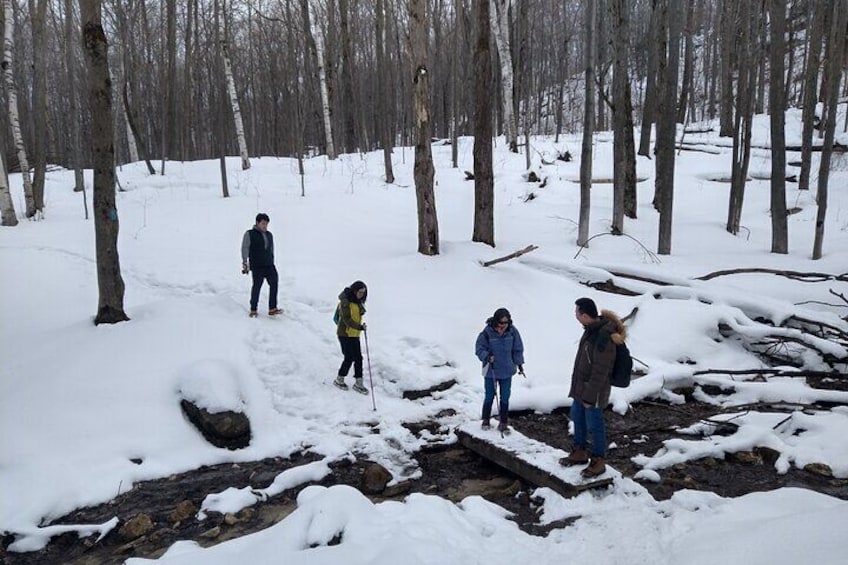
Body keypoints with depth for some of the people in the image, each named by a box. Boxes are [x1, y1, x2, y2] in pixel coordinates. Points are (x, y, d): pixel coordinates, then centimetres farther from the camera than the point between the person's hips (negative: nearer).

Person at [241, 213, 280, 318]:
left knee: (274, 283, -6)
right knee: (257, 286, -7)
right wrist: (245, 263, -15)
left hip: (269, 265, 5)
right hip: (256, 266, -5)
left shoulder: (269, 235, 16)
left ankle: (272, 309, -3)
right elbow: (245, 248, -5)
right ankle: (253, 310, 6)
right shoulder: (249, 234, 0)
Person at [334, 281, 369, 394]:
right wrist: (359, 327, -31)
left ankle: (358, 383, 12)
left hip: (354, 334, 8)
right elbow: (347, 319, -24)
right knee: (349, 358, -4)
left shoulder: (357, 302, 9)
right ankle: (339, 380, 16)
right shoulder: (346, 302, -17)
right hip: (345, 334, -8)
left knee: (358, 358, 5)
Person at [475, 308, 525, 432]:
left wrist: (519, 363, 7)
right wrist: (487, 357, -26)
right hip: (490, 371, -2)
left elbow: (517, 348, 7)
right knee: (489, 397, 8)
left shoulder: (513, 332, -5)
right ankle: (485, 420, 27)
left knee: (505, 398, 7)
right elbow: (479, 348, -10)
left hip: (507, 371, 3)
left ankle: (503, 423, 19)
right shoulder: (487, 332, -16)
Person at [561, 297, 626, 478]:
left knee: (595, 425, 4)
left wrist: (589, 396, -20)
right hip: (580, 388, 10)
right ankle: (580, 452, 37)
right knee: (578, 420, 21)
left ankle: (598, 461, 19)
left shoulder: (603, 337, -27)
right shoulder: (591, 329, 4)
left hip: (593, 392, -10)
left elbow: (600, 372, -24)